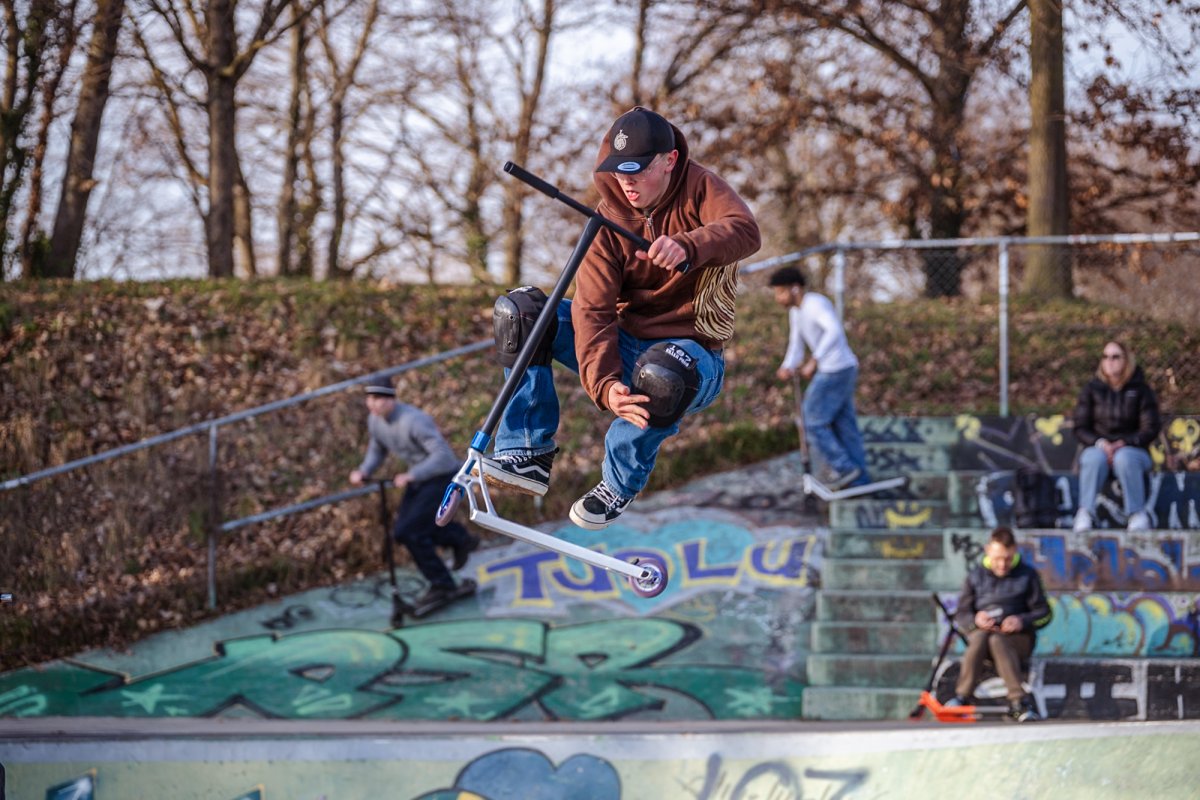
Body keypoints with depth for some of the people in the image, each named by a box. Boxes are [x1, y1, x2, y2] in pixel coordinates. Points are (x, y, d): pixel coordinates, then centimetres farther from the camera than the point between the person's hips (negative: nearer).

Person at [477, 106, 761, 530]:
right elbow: (593, 310, -18)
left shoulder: (699, 188, -9)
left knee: (661, 374, -42)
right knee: (522, 309, -14)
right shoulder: (609, 220, -6)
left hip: (693, 348, -4)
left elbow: (745, 231, -31)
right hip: (625, 345, 4)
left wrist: (687, 245, -52)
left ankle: (620, 483, -16)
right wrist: (604, 384, -36)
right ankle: (530, 454, -17)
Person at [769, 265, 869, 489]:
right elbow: (796, 346, 12)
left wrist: (814, 361, -37)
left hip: (835, 371, -10)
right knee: (844, 426, 12)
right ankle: (859, 480, 15)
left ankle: (844, 468, 0)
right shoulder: (796, 311, 14)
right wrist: (787, 368, -9)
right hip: (844, 371, 10)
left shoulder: (816, 304, -18)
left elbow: (834, 330, -34)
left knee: (813, 424, -4)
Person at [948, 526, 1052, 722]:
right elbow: (961, 615, 10)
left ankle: (1018, 703, -44)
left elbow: (1044, 614, 5)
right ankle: (962, 697, -38)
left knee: (997, 640, -37)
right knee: (980, 636, -36)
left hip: (1018, 638, -2)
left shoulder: (1027, 575, 9)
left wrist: (1022, 621, -15)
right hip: (981, 631, 2)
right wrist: (975, 620, -14)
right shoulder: (975, 577, 14)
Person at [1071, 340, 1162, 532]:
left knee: (1124, 458, -38)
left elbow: (1151, 429, -3)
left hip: (1133, 450, -1)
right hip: (1098, 447, 1)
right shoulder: (1092, 389, 6)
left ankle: (1137, 514, -34)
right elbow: (1080, 428, 4)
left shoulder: (1141, 390, 2)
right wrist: (1100, 443, -17)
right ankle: (1086, 512, -39)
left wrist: (1122, 444, -18)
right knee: (1094, 458, -36)